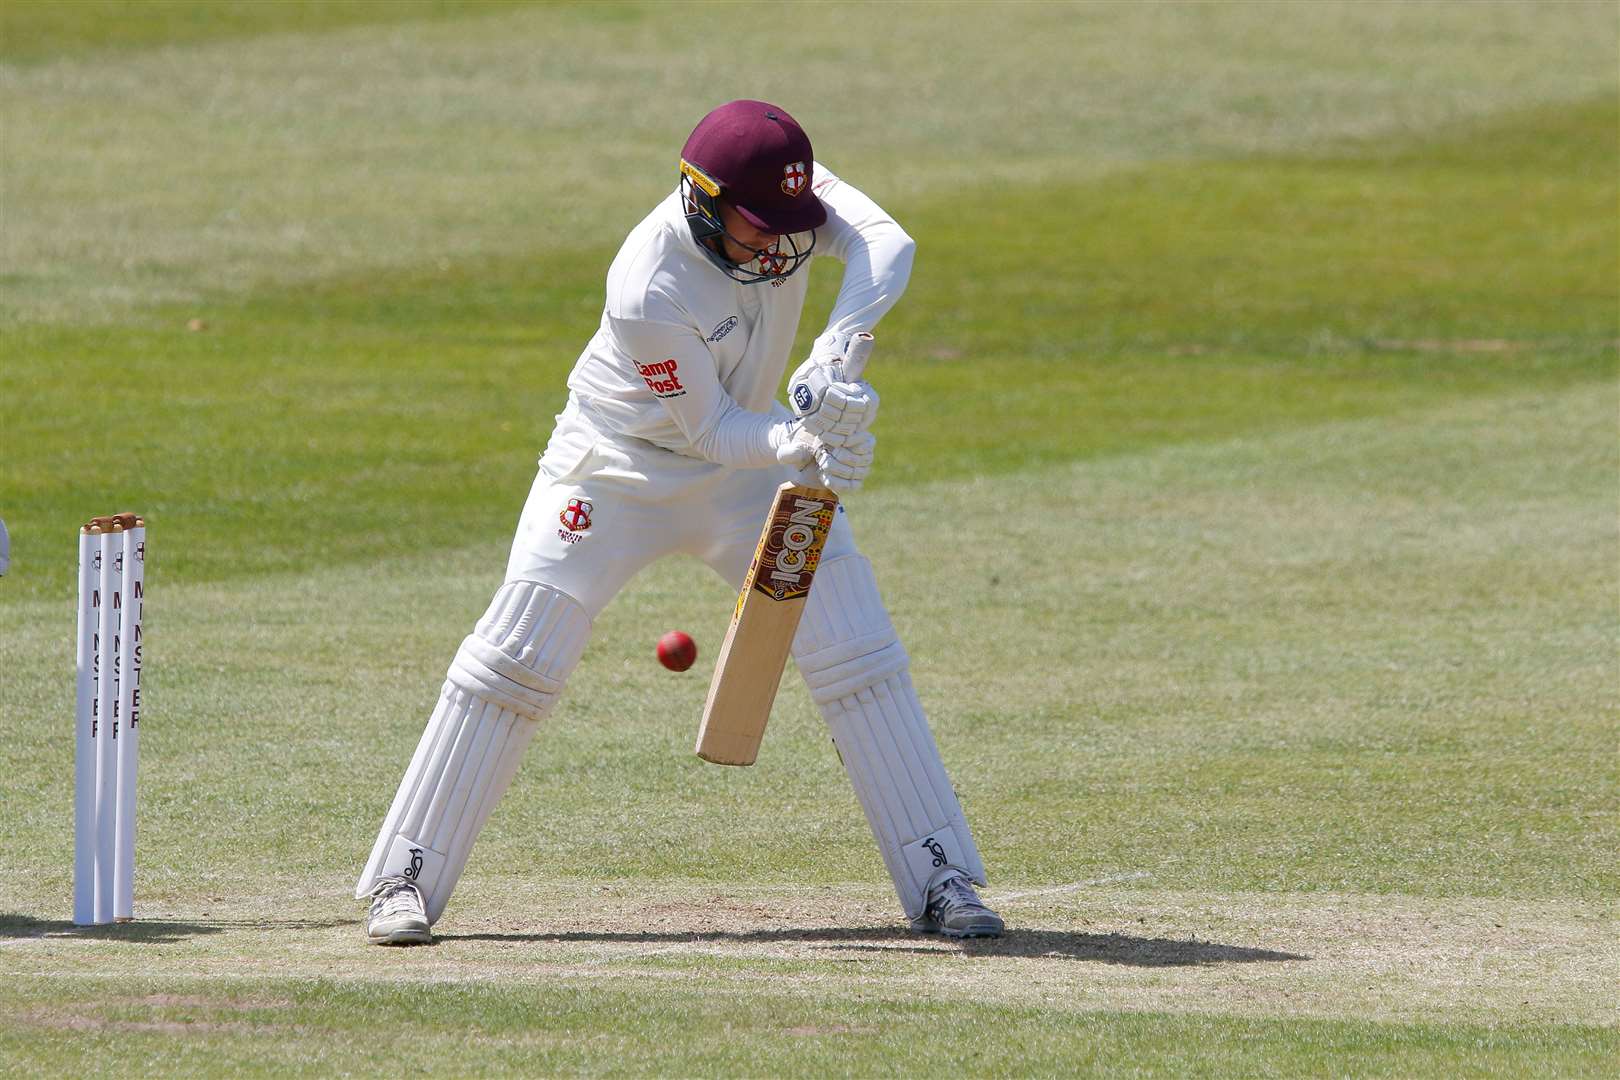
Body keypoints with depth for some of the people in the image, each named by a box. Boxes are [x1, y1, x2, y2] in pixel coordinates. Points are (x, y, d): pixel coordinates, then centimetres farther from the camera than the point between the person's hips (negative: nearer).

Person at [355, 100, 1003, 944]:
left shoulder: (785, 196, -20)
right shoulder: (646, 295, -33)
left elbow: (884, 244, -34)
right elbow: (714, 431, -25)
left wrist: (835, 352, -48)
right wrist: (800, 442, -42)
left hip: (752, 468, 5)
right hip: (620, 466, -5)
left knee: (859, 656, -4)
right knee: (515, 655, -11)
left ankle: (938, 880, 3)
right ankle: (406, 882, -2)